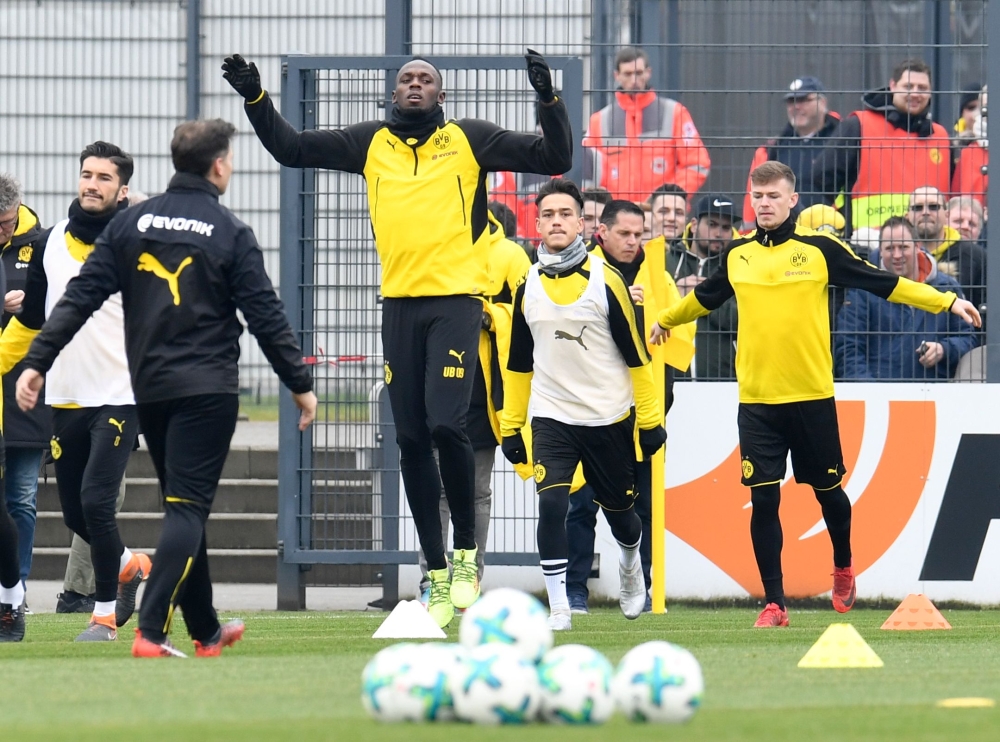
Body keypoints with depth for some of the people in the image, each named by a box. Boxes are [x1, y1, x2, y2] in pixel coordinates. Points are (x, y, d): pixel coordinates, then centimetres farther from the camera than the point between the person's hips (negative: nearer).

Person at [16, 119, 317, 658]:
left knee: (184, 506, 17)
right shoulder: (230, 233, -6)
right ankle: (151, 633, -20)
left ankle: (206, 630, 26)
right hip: (206, 390, -5)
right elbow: (265, 317, -5)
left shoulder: (131, 224, 6)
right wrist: (300, 384, 3)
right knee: (188, 508, -7)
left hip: (149, 389, 5)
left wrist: (38, 361, 3)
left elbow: (80, 298, 2)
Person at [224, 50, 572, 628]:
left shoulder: (469, 140, 3)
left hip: (456, 302, -4)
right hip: (400, 304, 4)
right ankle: (438, 577, 11)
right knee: (411, 439, 3)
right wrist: (255, 98, 6)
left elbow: (555, 159, 2)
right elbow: (291, 149, 18)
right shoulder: (371, 143, 12)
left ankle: (467, 552, 2)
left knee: (446, 424, -18)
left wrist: (549, 99, -13)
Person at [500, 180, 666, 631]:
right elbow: (518, 364, 12)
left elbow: (636, 355, -3)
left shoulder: (605, 281, -8)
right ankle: (559, 607, -12)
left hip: (608, 419, -1)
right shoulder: (529, 287, 2)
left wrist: (651, 420, -4)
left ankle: (631, 566, 47)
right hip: (551, 418, 1)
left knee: (618, 509, 13)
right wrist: (510, 427, 11)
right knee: (551, 503, -18)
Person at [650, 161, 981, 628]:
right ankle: (774, 604, 4)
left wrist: (947, 302, -5)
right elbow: (703, 298, 27)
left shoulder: (819, 250, -2)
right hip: (756, 400, 2)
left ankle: (843, 568, 39)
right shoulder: (736, 256, 7)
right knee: (763, 501, -3)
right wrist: (666, 320, 41)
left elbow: (884, 284, 0)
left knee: (827, 491, 11)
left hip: (812, 396, -2)